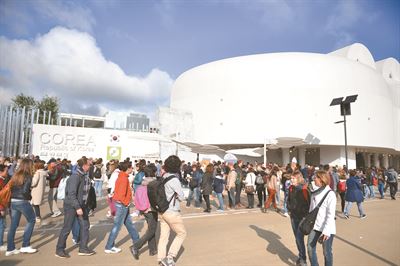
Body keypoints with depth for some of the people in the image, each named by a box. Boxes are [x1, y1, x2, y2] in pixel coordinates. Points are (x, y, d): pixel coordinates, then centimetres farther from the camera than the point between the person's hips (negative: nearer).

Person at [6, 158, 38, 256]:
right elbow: (25, 191, -21)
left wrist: (14, 195, 12)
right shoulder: (28, 176, -13)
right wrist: (30, 197, -4)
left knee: (13, 225, 13)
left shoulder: (15, 175, 8)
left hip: (13, 201, 7)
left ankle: (10, 249, 19)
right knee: (31, 220, 10)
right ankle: (25, 246, 10)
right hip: (22, 202, -7)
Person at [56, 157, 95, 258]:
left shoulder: (85, 176, 3)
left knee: (85, 225, 9)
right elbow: (71, 194, -25)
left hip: (81, 204, 8)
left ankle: (83, 248, 20)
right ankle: (59, 250, 23)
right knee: (67, 227, 4)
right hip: (71, 205, -8)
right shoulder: (75, 176, -23)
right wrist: (77, 207, -27)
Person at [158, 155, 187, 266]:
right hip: (172, 212, -8)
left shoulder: (163, 177, 3)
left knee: (164, 235, 16)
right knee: (181, 233, 9)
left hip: (162, 211, 8)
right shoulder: (174, 180, -21)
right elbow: (181, 197, -13)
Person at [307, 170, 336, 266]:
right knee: (310, 248, 12)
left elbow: (331, 215, -18)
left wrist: (326, 231, -22)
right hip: (314, 226, 6)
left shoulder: (330, 194, -15)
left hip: (326, 228, -6)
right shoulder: (314, 192, 4)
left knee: (327, 252, 8)